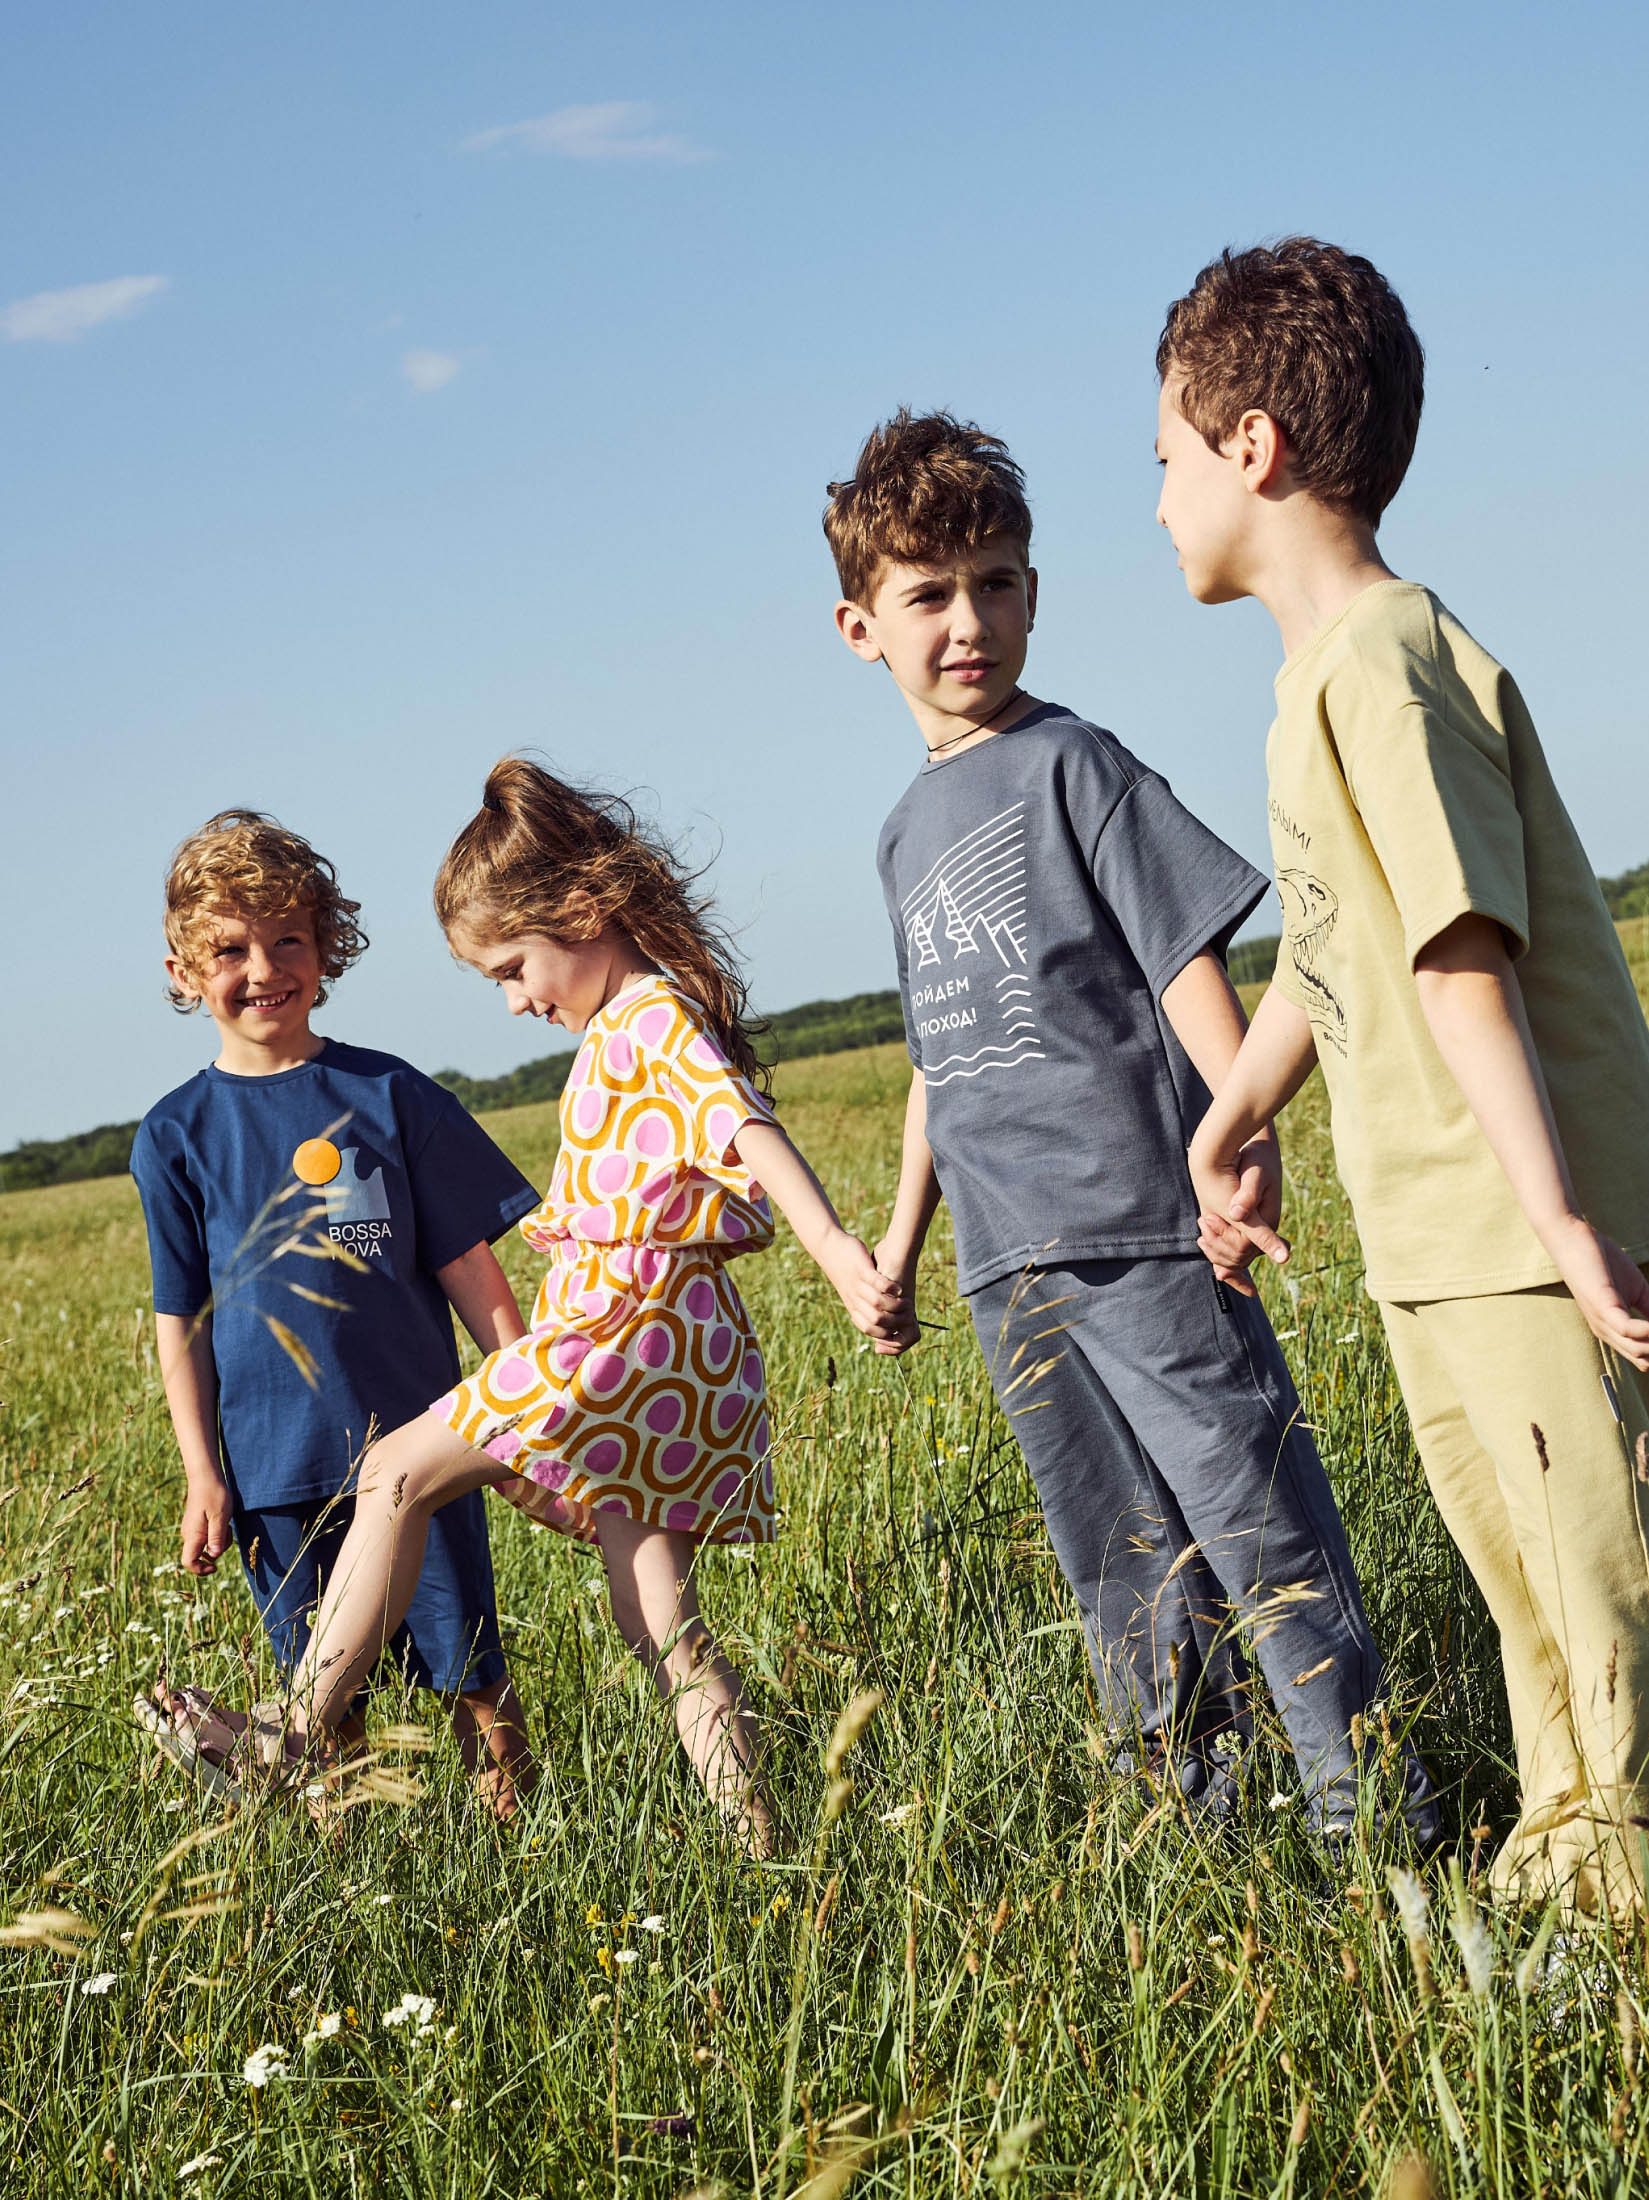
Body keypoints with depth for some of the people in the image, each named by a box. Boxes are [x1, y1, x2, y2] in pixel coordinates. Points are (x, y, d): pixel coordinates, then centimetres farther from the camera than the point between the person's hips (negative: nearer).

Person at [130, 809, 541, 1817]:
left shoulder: (387, 1094, 0)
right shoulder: (178, 1135, 1)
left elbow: (469, 1266, 3)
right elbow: (181, 1317, 5)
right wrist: (202, 1473, 1)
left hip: (416, 1439, 0)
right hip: (274, 1467, 1)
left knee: (473, 1677, 4)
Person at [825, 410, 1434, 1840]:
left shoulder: (1069, 766, -3)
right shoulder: (908, 832, 17)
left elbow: (1186, 955, -10)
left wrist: (1242, 1128, -23)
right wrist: (904, 1235, 24)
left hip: (1138, 1219, -6)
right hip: (1010, 1262, 7)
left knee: (1250, 1506, -6)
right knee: (1119, 1559, 10)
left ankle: (1370, 1804, 1)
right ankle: (1201, 1807, 18)